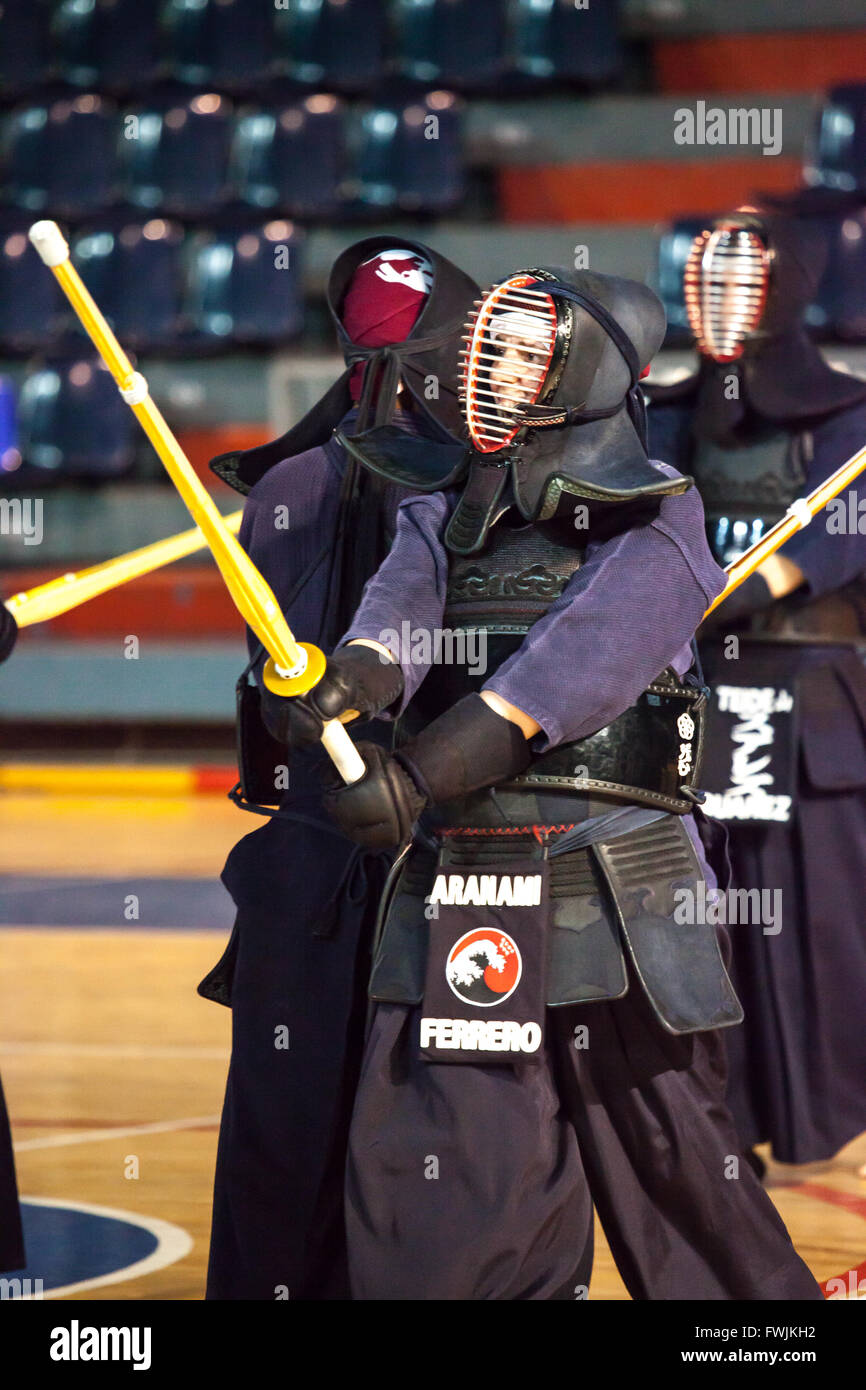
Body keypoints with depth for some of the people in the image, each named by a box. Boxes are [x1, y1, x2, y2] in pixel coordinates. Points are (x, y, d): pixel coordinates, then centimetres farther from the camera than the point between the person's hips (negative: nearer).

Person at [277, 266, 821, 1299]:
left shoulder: (656, 524, -2)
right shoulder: (443, 509, 16)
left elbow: (573, 662, -16)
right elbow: (403, 602, -4)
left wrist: (418, 773, -26)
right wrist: (348, 679, -29)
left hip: (611, 890, -5)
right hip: (451, 886, 5)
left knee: (665, 1157, -1)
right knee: (418, 1159, 3)